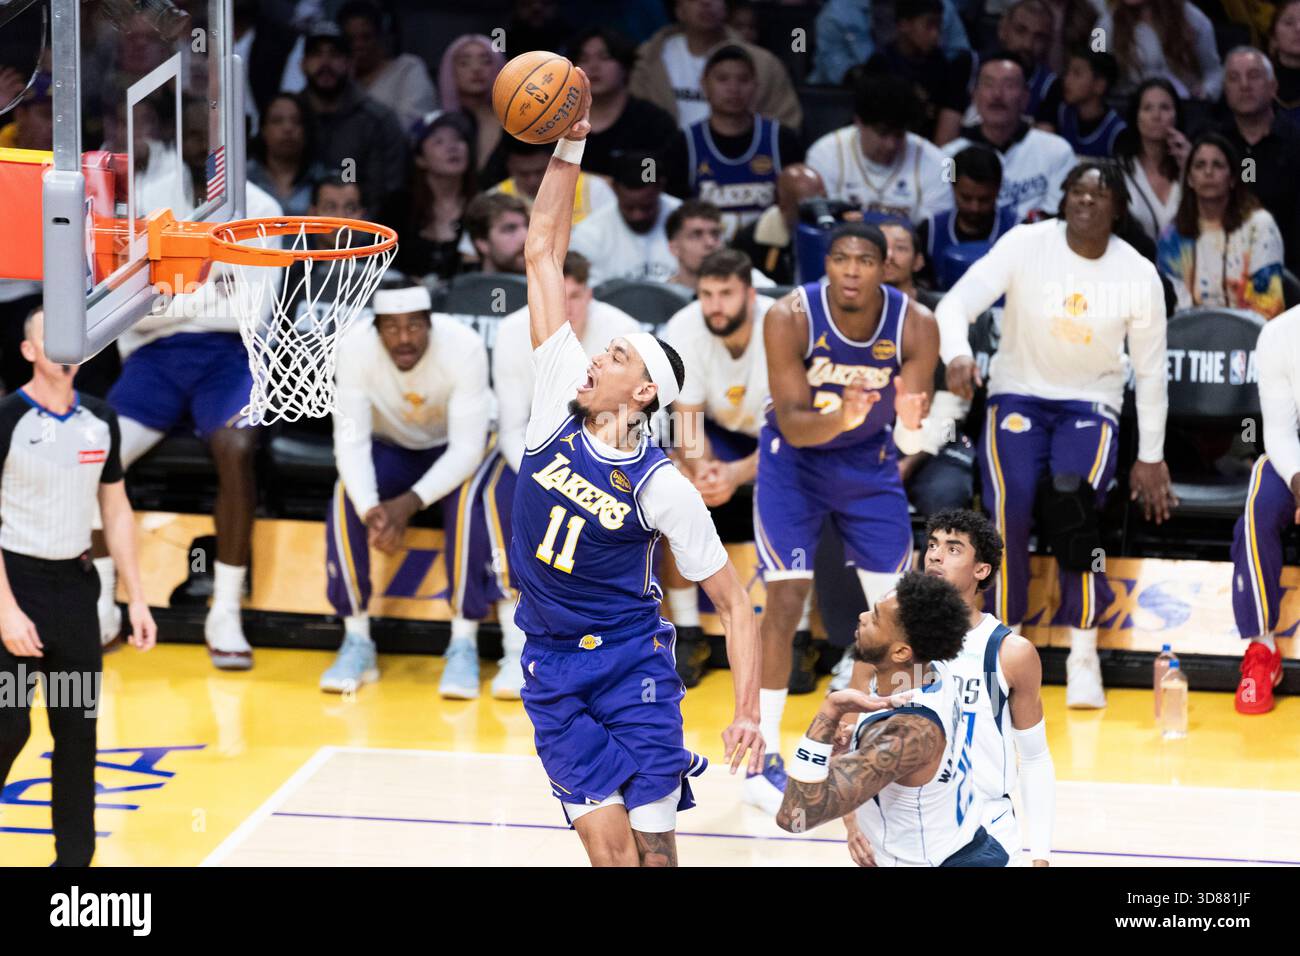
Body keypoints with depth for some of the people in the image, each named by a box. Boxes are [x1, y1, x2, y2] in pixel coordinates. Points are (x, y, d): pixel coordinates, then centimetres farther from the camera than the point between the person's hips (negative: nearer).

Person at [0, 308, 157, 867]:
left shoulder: (100, 421, 6)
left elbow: (116, 511, 14)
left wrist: (137, 600, 9)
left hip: (75, 584, 5)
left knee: (78, 728, 6)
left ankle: (74, 857, 13)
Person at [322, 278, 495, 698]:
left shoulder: (464, 346, -30)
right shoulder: (355, 347, -25)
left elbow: (467, 447, -30)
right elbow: (350, 439, -26)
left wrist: (410, 503, -43)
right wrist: (371, 509, -43)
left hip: (456, 452, -2)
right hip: (391, 448, 2)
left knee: (469, 500, -33)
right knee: (347, 498, -27)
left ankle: (463, 644, -25)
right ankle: (356, 643, -18)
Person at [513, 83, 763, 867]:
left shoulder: (664, 487, -13)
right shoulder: (560, 404, -4)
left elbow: (735, 604, -9)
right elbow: (544, 252, -3)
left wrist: (749, 714, -19)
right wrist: (568, 148, -8)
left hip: (630, 662, -3)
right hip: (551, 664, 3)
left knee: (652, 845, -6)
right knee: (607, 842, -6)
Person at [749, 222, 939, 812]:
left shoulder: (915, 325, -22)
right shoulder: (791, 317, -27)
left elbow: (910, 440, -22)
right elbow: (792, 424, -27)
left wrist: (910, 426, -46)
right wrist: (840, 419, -47)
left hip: (870, 463, 3)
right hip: (795, 458, -3)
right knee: (786, 599, -13)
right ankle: (763, 758, -2)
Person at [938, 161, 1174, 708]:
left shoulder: (1138, 275, -4)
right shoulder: (1026, 245, -8)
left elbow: (1150, 369, 6)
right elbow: (959, 301, -17)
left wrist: (1151, 458, 6)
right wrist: (957, 354, -39)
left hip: (1091, 403, 0)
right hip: (1018, 394, 0)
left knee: (1073, 499, -30)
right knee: (1010, 500, -29)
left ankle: (1083, 654, -20)